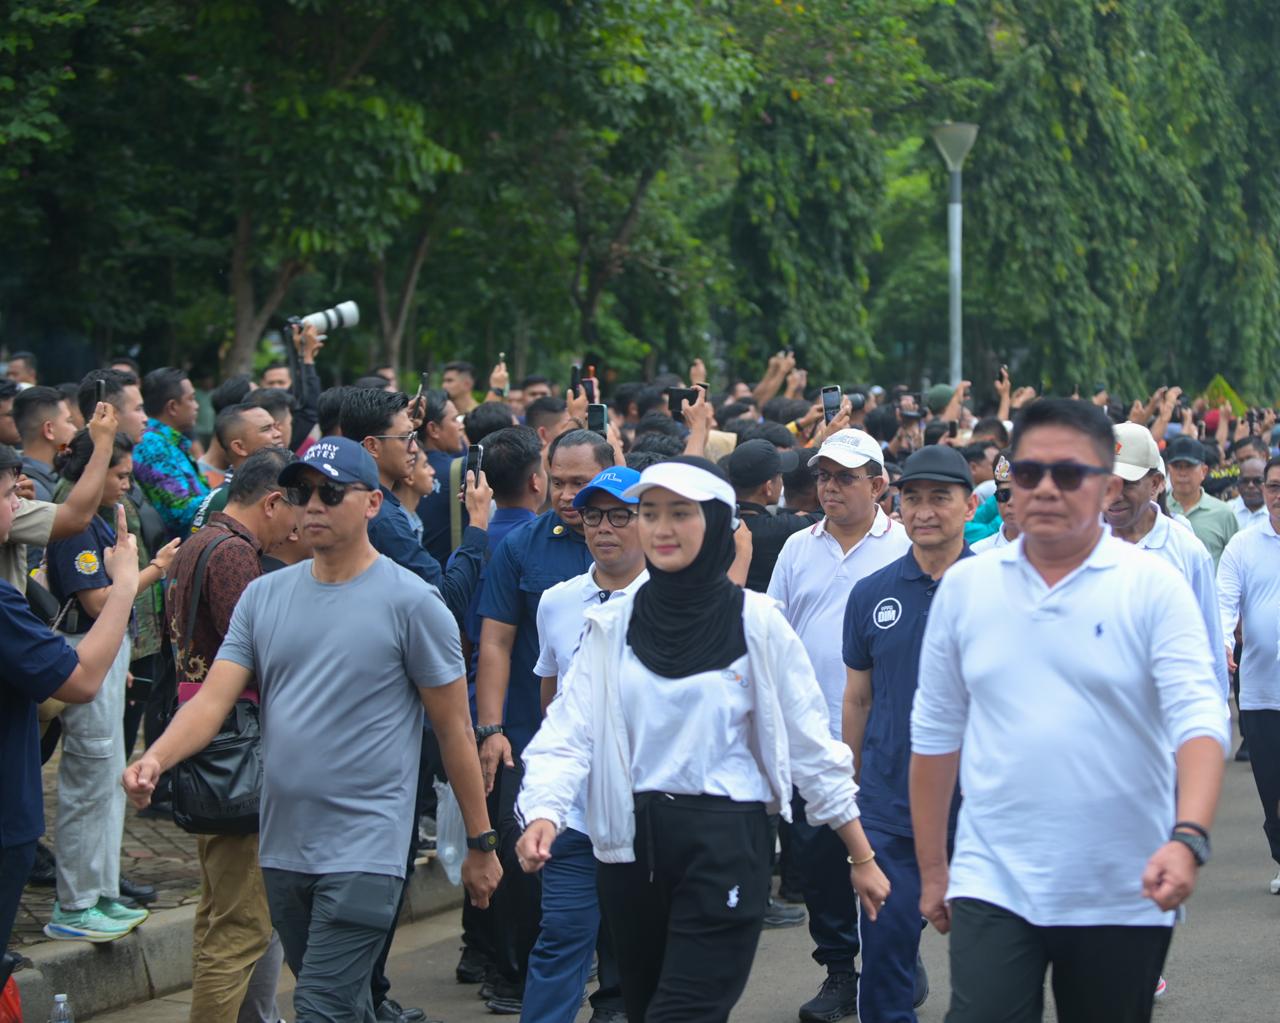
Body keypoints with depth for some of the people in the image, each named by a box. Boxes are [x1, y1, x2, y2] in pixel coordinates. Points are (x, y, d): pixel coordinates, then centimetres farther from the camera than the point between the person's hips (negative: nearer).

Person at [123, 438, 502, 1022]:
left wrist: (481, 843, 0)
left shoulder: (410, 602, -6)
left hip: (364, 849, -6)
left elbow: (454, 729, -2)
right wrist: (156, 759, -19)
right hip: (282, 845, 6)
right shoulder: (265, 596, 8)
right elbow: (213, 700, 1)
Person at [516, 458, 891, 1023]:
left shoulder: (755, 622, -3)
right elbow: (569, 733, -4)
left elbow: (809, 744, 1)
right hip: (631, 843, 4)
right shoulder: (611, 625, 4)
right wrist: (544, 814, -24)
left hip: (726, 842, -4)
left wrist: (862, 857, 2)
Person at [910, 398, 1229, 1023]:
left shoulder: (1154, 587, -5)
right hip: (993, 884, 1)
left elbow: (1199, 721, -14)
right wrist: (931, 869, 11)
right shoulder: (964, 586, 4)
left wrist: (1188, 837, -30)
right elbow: (936, 733, 11)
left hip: (1124, 895, -1)